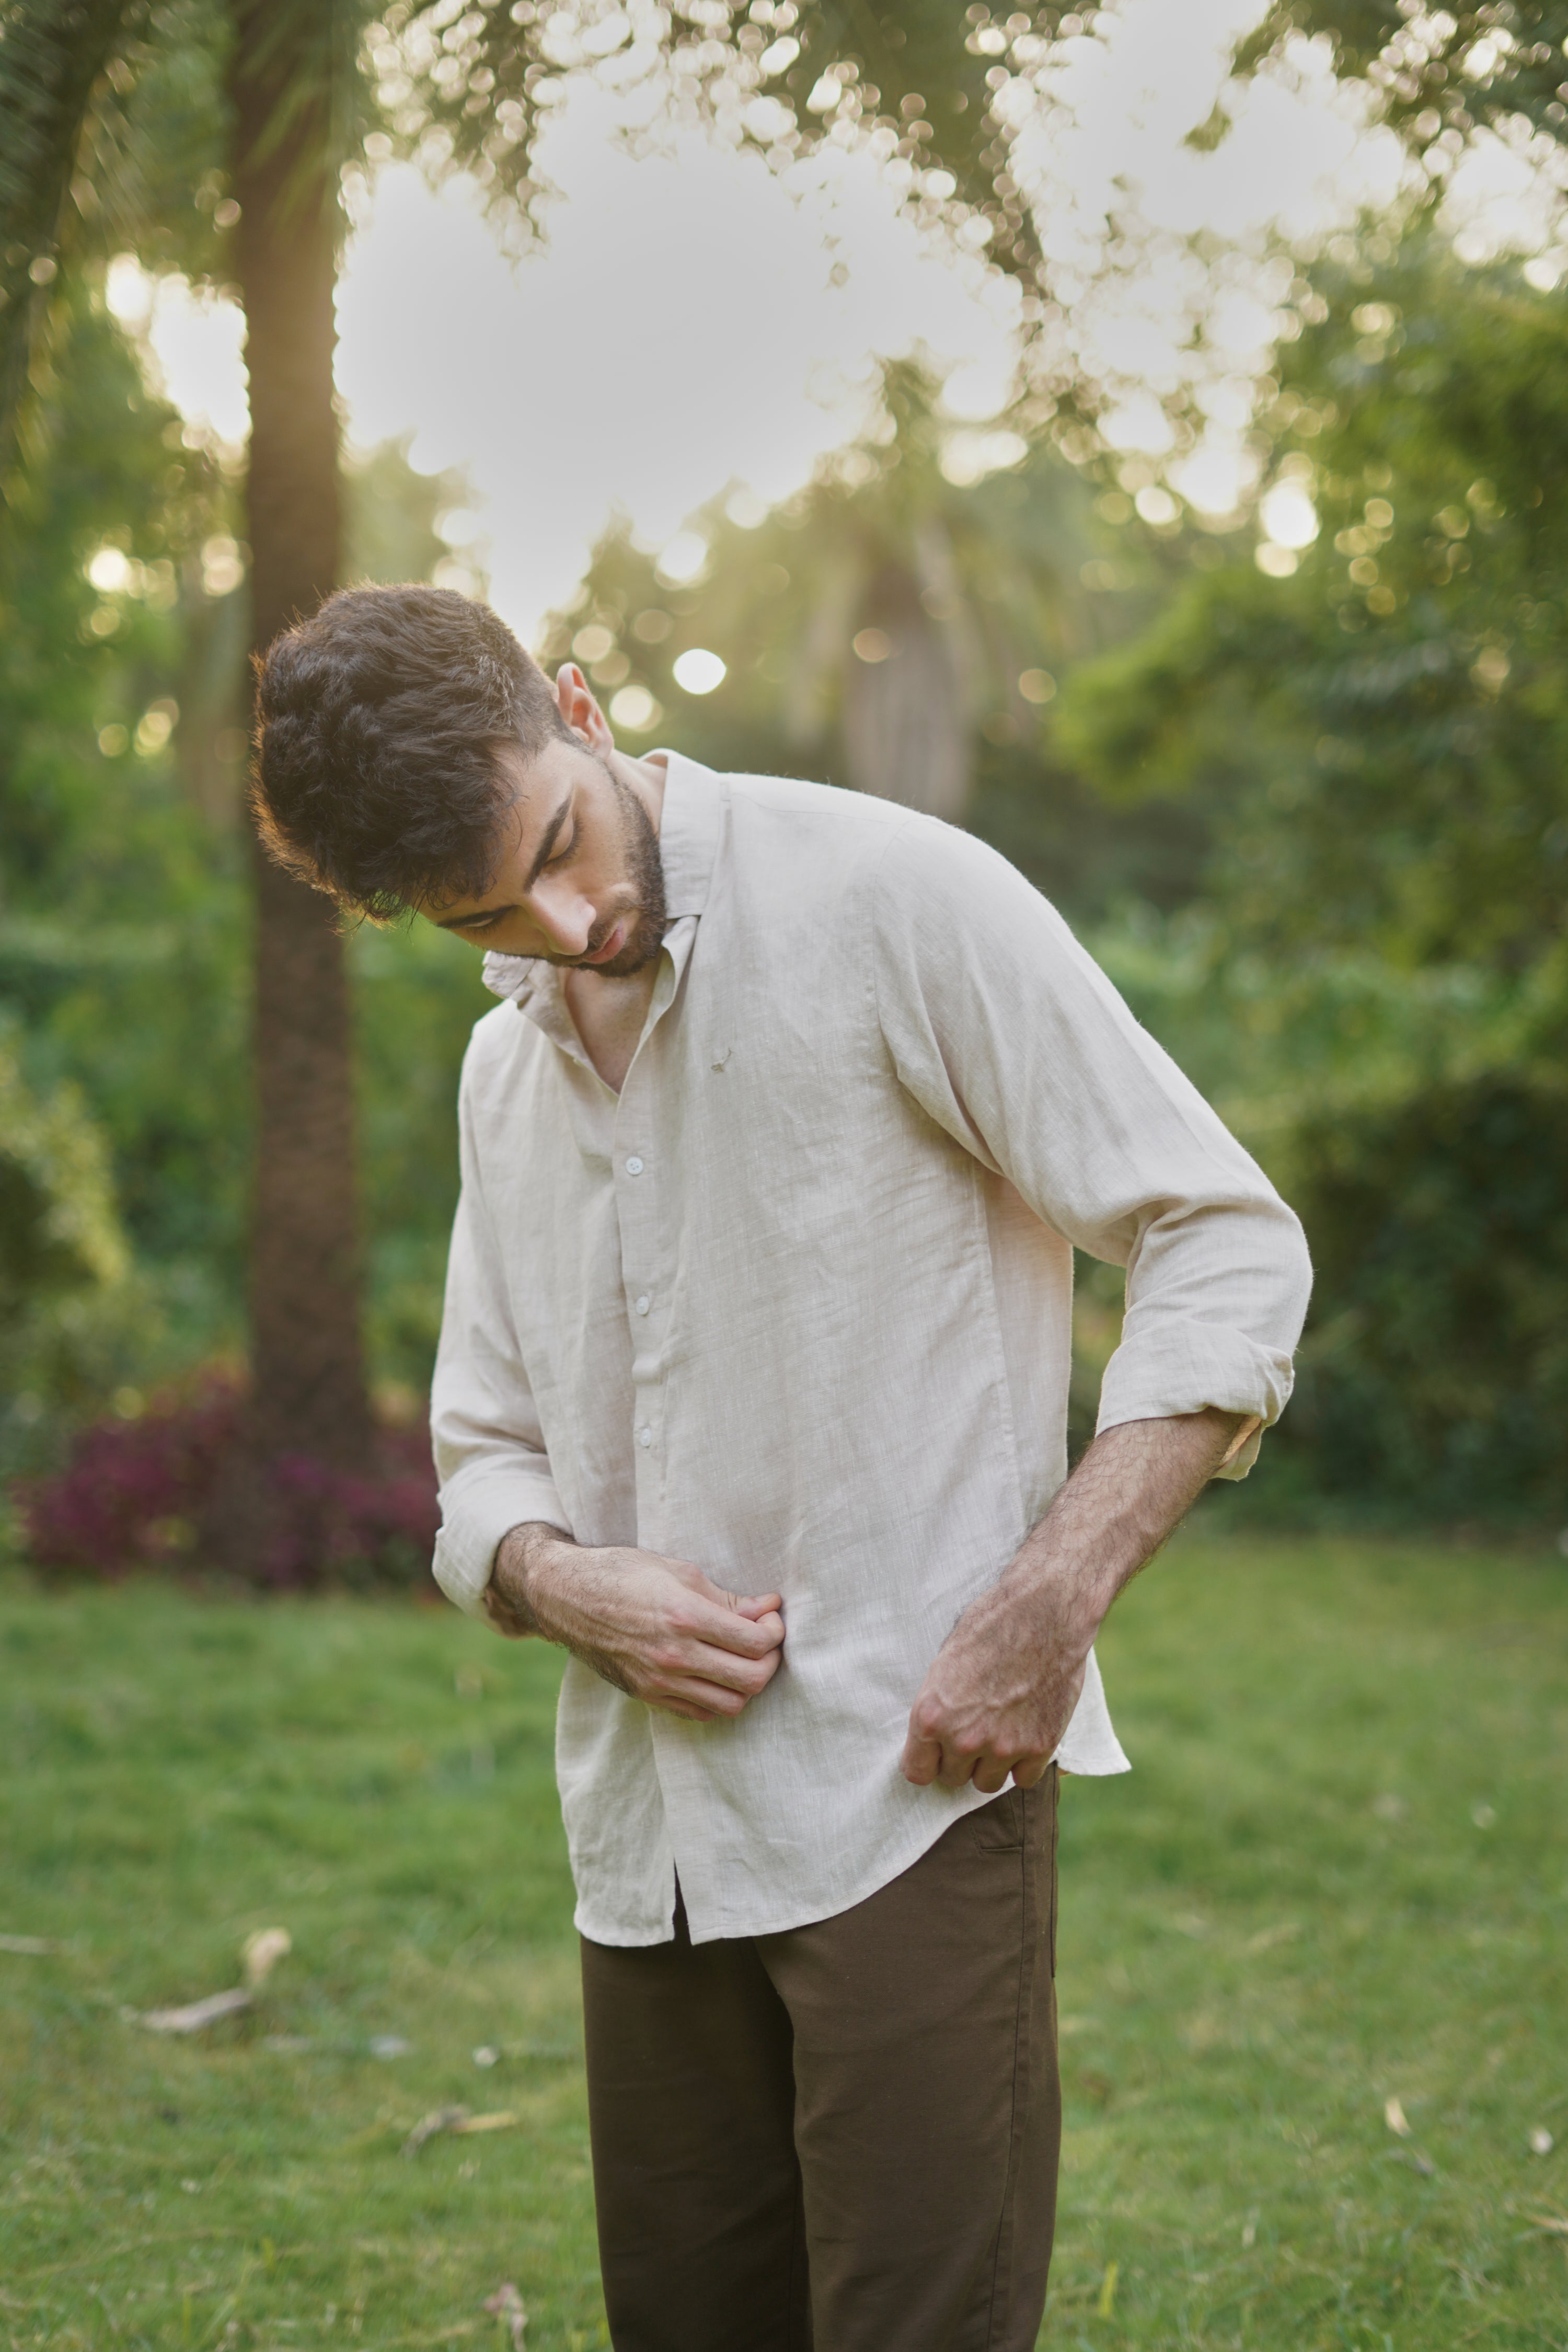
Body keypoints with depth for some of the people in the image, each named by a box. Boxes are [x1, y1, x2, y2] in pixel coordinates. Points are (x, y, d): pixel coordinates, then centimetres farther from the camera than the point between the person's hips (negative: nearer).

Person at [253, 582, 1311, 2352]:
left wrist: (1052, 1604, -18)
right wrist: (570, 1586, -6)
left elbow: (1226, 1243, -9)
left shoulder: (890, 898, -8)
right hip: (649, 1836, 6)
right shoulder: (503, 1072, 14)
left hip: (907, 1792, -6)